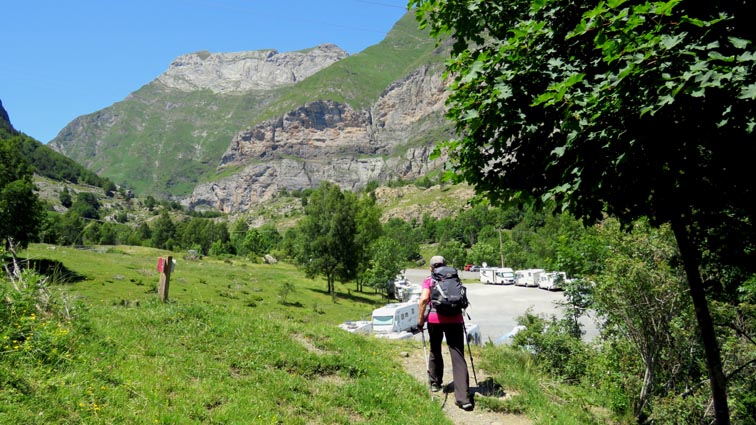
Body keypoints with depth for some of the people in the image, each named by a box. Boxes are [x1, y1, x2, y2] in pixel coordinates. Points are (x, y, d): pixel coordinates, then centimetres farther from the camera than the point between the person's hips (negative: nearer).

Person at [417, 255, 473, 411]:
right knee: (458, 356, -2)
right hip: (455, 319, 1)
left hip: (435, 319, -1)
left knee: (435, 351, 24)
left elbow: (424, 299, -8)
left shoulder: (428, 280, 8)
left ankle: (435, 383, 39)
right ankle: (463, 398, -10)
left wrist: (420, 320, -1)